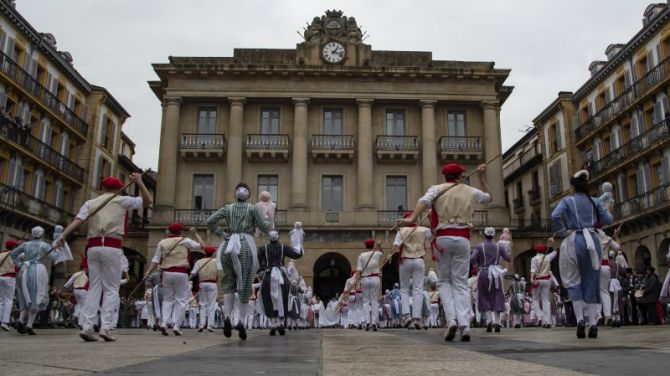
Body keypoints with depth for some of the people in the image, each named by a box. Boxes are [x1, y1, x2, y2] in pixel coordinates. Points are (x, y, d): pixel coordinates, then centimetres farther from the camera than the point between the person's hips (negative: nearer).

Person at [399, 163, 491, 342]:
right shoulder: (470, 191, 14)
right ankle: (464, 324, -8)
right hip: (463, 238, 1)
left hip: (443, 238, -1)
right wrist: (482, 177, 35)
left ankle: (451, 319, -7)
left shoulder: (437, 189, 7)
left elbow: (425, 200, -14)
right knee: (461, 282, 4)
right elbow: (488, 197, 34)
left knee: (444, 281, 11)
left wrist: (412, 218, -27)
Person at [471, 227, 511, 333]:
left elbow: (472, 259, -15)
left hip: (484, 273, -1)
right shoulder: (499, 246, 2)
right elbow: (508, 258, 0)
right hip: (496, 274, 1)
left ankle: (490, 319, -8)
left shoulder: (479, 247, -3)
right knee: (497, 298, 8)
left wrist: (476, 264, 6)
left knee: (485, 297, 9)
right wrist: (507, 251, 19)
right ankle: (497, 322, 3)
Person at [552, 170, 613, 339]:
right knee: (592, 282, 8)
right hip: (592, 240, 3)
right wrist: (607, 212, 31)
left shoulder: (567, 201, 0)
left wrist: (563, 232, -4)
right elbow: (607, 220, 10)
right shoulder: (594, 201, 9)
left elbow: (555, 216, -17)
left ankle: (580, 319, -4)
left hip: (574, 241, -3)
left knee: (574, 282, 8)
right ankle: (593, 323, 6)